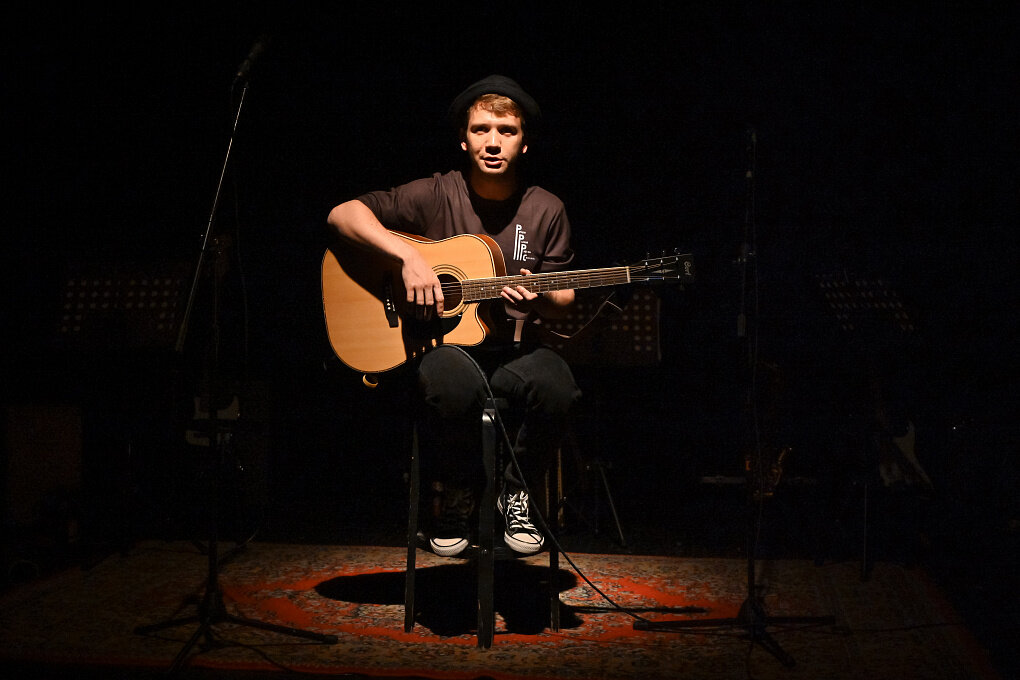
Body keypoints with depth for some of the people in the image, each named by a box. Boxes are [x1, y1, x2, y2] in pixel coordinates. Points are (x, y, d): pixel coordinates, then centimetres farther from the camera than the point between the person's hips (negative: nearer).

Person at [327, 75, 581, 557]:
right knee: (451, 385, -38)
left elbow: (563, 301, 10)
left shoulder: (546, 211, 5)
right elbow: (342, 214, -9)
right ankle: (452, 498, -7)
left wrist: (539, 301, -15)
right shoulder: (436, 196, -3)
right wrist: (408, 256, -22)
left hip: (513, 349, 2)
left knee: (558, 388, -32)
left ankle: (515, 490, -1)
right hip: (442, 344, -2)